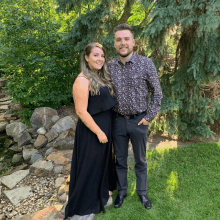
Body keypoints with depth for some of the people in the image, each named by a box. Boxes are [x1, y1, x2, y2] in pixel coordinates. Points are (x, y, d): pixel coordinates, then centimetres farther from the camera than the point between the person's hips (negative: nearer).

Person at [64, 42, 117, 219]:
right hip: (91, 130, -9)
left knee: (103, 160, 23)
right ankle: (87, 201, 30)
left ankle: (101, 191, 47)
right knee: (90, 164, 7)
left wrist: (105, 130, 9)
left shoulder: (101, 77, 7)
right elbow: (81, 111, -22)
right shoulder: (82, 80, -20)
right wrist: (99, 132, -20)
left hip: (105, 127, 9)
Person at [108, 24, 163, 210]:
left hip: (139, 121, -2)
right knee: (120, 160, 16)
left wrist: (150, 117, -6)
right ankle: (121, 191, 38)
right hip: (118, 120, 2)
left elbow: (157, 92, -3)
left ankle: (142, 192, 37)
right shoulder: (110, 66, -2)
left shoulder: (146, 64, -9)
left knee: (141, 160, 15)